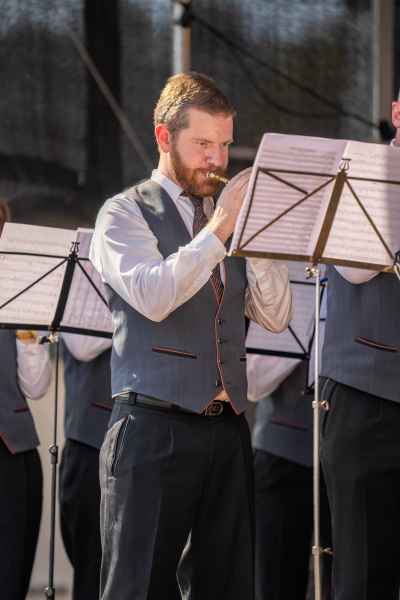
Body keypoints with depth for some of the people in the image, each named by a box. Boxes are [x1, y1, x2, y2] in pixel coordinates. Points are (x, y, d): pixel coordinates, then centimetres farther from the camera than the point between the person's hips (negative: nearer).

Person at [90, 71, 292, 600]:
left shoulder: (225, 218, 19)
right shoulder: (126, 213, 3)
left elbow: (275, 316, 10)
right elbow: (153, 297, -16)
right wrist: (220, 226, -15)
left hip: (227, 429, 6)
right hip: (154, 427, -6)